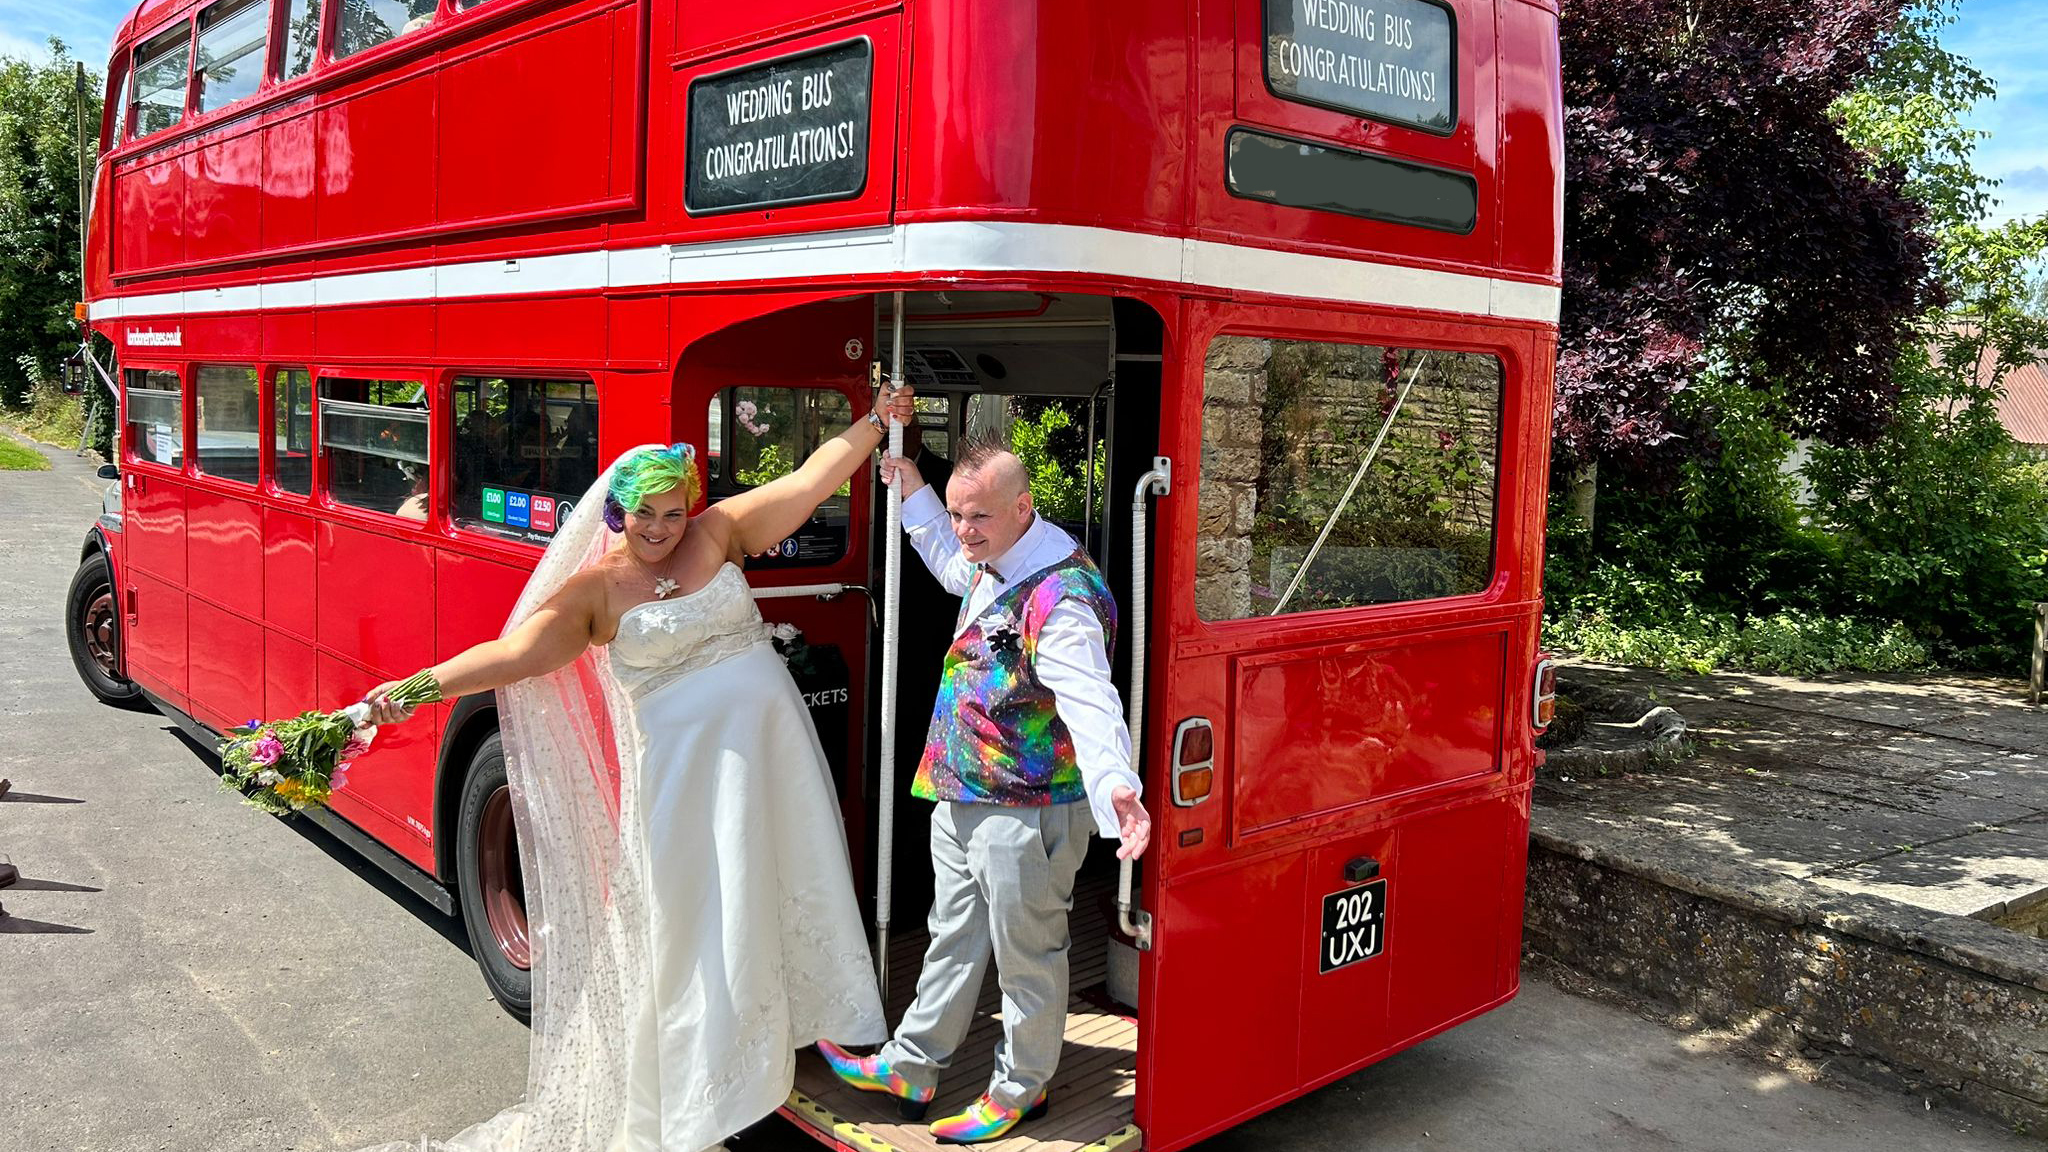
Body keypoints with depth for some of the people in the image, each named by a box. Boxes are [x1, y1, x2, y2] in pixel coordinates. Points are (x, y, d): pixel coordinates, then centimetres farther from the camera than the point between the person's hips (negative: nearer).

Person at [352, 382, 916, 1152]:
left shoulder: (718, 533, 2)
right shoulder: (595, 588, -6)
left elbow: (811, 480, 1)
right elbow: (513, 654, -14)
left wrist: (875, 422, -2)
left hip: (773, 748, 3)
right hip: (683, 766, -3)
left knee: (784, 889, 16)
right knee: (695, 922, 5)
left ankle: (805, 1026, 37)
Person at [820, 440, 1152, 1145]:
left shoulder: (1060, 597, -27)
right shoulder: (989, 565, 5)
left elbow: (1090, 703, -39)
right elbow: (951, 562, 32)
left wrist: (1117, 788, -56)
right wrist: (911, 489, 31)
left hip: (1026, 812, -10)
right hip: (962, 797, 10)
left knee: (1026, 954, 10)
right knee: (953, 935, 22)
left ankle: (1019, 1091, 30)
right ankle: (909, 1071, 37)